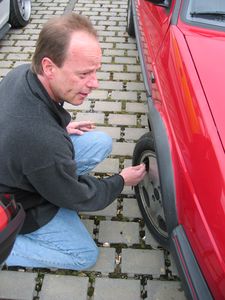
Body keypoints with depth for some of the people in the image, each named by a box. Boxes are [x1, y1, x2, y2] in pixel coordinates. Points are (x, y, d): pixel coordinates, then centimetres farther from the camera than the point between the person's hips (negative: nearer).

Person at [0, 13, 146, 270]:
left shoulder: (22, 72, -18)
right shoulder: (45, 142, -42)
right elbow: (77, 199, -22)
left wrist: (61, 129, -2)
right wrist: (121, 181, -7)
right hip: (21, 206, -7)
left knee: (101, 142, -3)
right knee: (85, 255, 4)